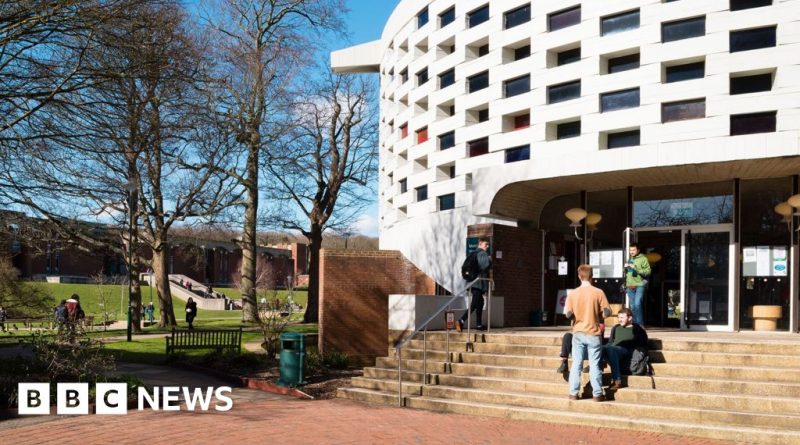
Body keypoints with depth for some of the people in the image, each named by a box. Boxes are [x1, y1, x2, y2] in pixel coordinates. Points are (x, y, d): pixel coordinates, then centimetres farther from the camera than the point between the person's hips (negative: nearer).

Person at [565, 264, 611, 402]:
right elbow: (607, 312, -8)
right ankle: (597, 394, 7)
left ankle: (573, 393, 10)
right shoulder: (598, 292, -8)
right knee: (594, 365, 4)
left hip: (578, 333, 2)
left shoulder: (573, 294, -4)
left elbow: (568, 314, -5)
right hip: (593, 334, -1)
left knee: (576, 364, 8)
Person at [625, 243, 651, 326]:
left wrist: (636, 268, -20)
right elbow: (626, 273, 31)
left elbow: (648, 271, -11)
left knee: (637, 304, -18)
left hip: (640, 285, -7)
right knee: (632, 306, 8)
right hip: (630, 286, 7)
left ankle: (640, 324, -11)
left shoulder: (643, 259, -2)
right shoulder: (629, 259, 20)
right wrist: (625, 268, 9)